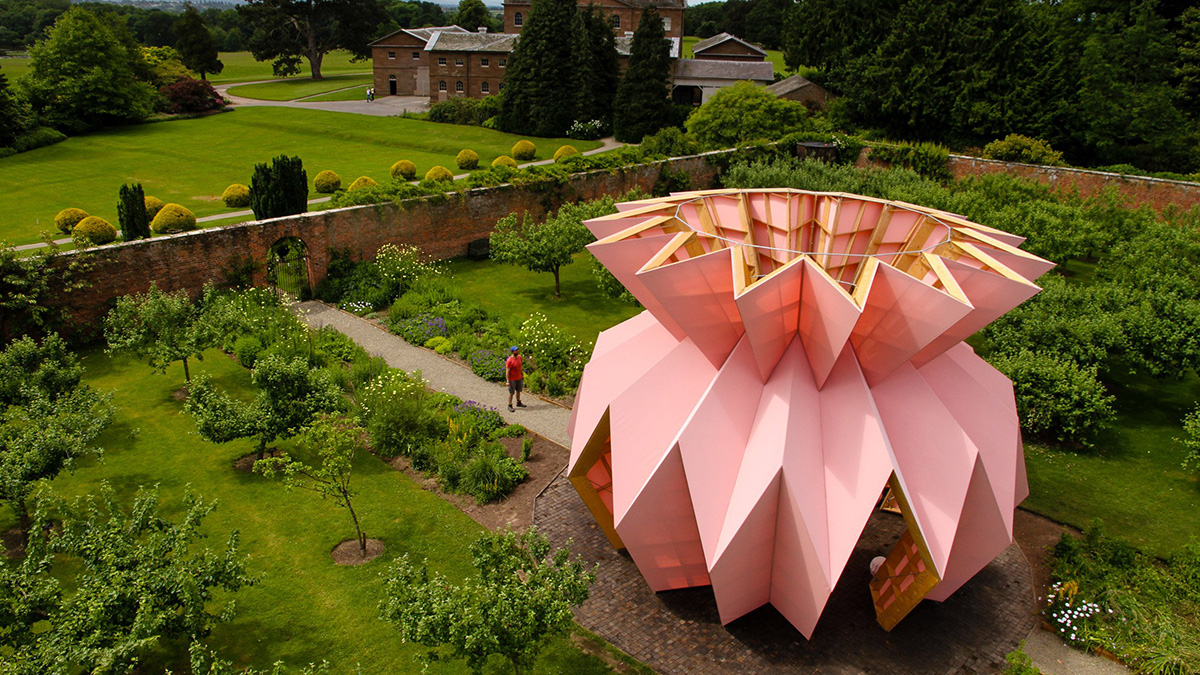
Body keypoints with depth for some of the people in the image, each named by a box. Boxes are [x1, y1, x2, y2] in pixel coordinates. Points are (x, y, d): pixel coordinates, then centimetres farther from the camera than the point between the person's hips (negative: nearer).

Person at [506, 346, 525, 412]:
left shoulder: (519, 357, -2)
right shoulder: (509, 360, -24)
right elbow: (507, 371, -21)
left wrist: (522, 375, 17)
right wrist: (508, 381, -23)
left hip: (519, 378, 7)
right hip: (512, 379, -7)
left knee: (518, 390, 20)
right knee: (511, 393, 3)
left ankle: (518, 403, 37)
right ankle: (510, 406, 15)